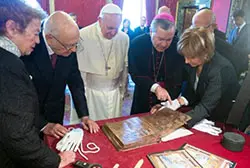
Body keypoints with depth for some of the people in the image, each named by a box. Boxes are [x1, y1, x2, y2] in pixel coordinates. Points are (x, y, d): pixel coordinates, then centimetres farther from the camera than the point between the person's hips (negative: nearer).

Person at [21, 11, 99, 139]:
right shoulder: (27, 51, -27)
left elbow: (75, 82, -5)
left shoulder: (68, 49, -14)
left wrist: (84, 116, -11)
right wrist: (44, 125, -23)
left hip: (56, 116, 4)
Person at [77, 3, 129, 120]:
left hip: (114, 92, 3)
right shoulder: (82, 36, -15)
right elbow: (77, 68, -6)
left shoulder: (124, 38, -3)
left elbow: (125, 66, 8)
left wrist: (122, 91, 13)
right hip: (90, 92, -3)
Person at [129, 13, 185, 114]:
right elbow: (135, 74, -18)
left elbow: (177, 79, -13)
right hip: (143, 99, 0)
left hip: (167, 100, 0)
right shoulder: (137, 44, -15)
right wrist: (155, 87, -31)